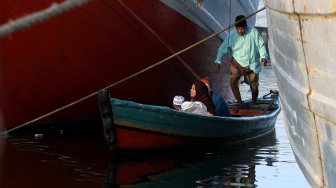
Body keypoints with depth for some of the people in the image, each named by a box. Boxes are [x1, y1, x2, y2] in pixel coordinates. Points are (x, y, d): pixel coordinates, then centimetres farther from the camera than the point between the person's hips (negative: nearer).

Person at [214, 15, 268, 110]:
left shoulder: (253, 32, -9)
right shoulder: (232, 35, -9)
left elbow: (261, 45, -4)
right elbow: (223, 48, -6)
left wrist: (263, 56, -19)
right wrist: (218, 61, -17)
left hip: (252, 65, 0)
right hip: (238, 63, 0)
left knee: (254, 87, 6)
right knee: (233, 81, -19)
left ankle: (254, 104, 32)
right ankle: (240, 103, -7)